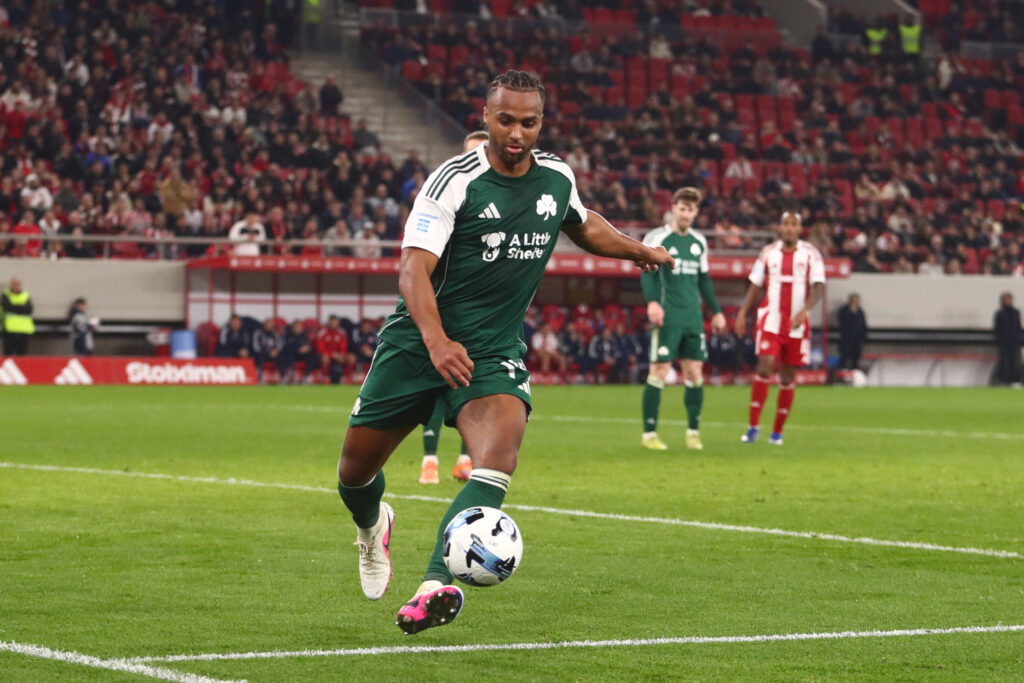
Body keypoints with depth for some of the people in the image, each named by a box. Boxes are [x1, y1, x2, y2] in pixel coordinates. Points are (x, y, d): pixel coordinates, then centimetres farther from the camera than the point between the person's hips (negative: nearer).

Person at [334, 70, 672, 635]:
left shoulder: (557, 177, 4)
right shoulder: (454, 181, -13)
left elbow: (583, 226, 31)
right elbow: (413, 269, -23)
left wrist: (634, 249, 21)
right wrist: (436, 340, -37)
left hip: (495, 347, 2)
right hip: (419, 341, -2)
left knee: (499, 457, -27)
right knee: (355, 469, 6)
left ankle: (436, 586, -36)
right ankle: (372, 526, 44)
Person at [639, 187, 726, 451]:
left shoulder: (699, 242, 15)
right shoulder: (657, 238, -3)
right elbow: (647, 273, -9)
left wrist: (716, 311, 23)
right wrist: (652, 302, -24)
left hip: (693, 318, 5)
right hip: (667, 317, -5)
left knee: (695, 372, 3)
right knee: (659, 371, -7)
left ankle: (693, 430, 12)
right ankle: (649, 434, -3)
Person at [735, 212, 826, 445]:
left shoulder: (810, 254, 0)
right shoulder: (768, 253, 6)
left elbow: (819, 287, -8)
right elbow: (755, 286, 13)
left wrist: (805, 310, -24)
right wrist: (742, 313, 4)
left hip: (798, 325, 0)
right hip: (770, 321, 0)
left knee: (788, 378, 5)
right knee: (765, 367, -16)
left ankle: (777, 431, 16)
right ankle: (753, 426, -11)